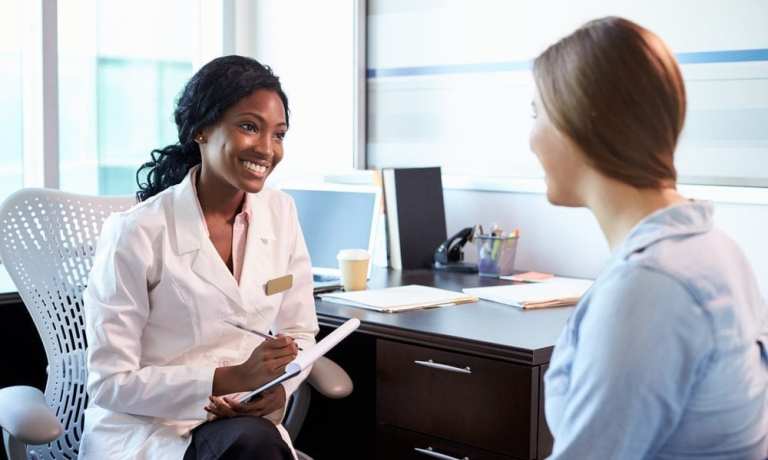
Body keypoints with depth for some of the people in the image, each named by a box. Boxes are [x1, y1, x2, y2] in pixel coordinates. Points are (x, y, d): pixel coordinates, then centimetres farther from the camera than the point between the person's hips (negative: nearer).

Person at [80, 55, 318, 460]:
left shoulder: (280, 213, 2)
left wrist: (279, 387, -11)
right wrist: (232, 378, -22)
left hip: (246, 423, 5)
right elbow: (109, 384, -12)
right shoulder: (136, 233, -13)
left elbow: (299, 332, 11)